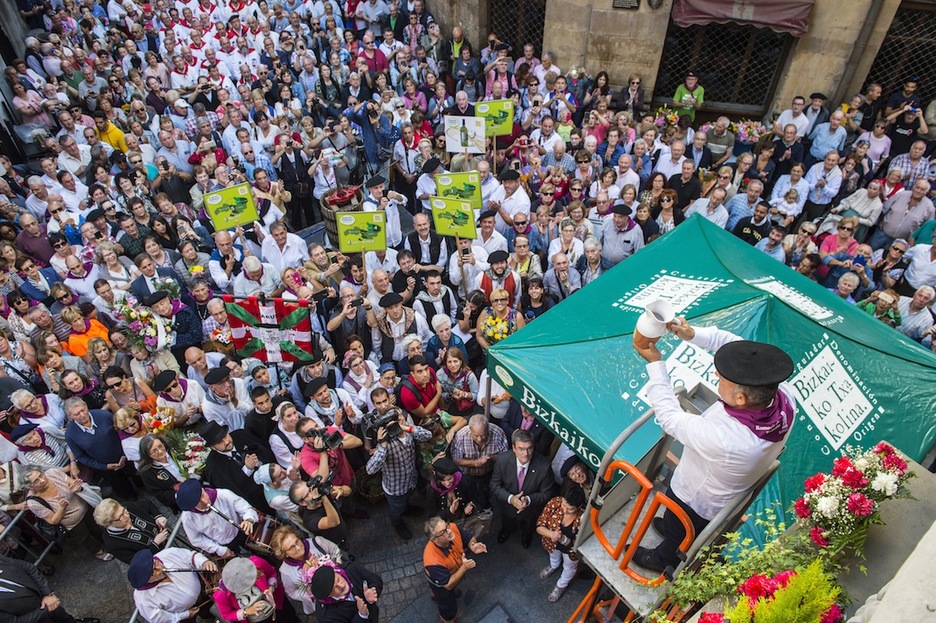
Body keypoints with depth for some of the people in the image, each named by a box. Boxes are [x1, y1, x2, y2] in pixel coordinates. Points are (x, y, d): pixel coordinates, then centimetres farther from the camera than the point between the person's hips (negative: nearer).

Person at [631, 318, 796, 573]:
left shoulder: (722, 437, -49)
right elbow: (738, 346, -18)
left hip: (696, 501, -5)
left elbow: (670, 417, -32)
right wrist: (693, 334, -26)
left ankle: (662, 560, 60)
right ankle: (670, 527, 68)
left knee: (676, 535, 30)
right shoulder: (784, 395, -31)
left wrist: (655, 364, -24)